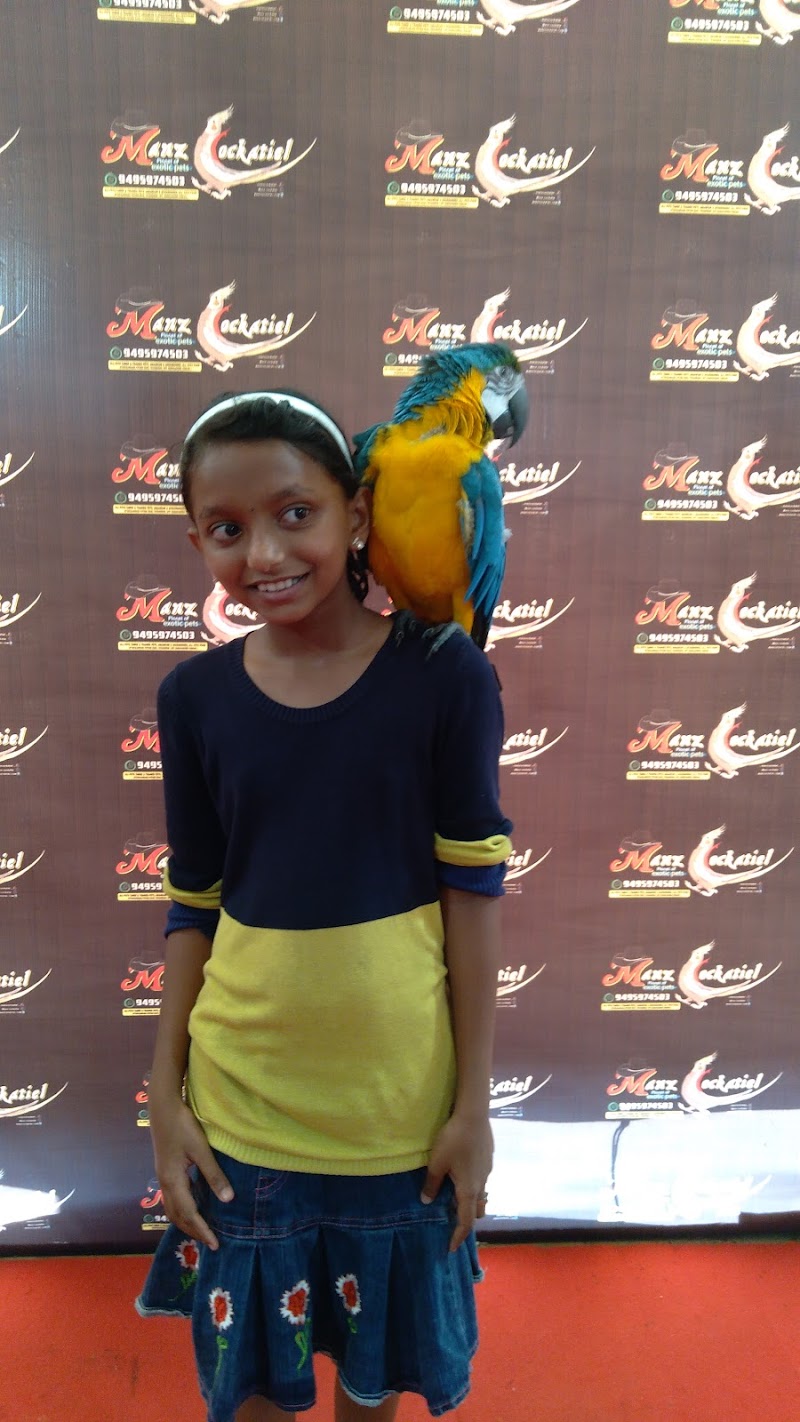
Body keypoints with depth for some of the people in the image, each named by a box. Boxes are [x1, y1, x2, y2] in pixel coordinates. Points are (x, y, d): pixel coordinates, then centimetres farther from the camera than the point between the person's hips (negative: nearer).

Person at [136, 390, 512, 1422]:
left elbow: (473, 891, -9)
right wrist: (165, 1099, 2)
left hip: (399, 1096, -1)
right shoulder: (195, 697, -6)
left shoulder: (443, 675, -13)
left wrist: (473, 1103, -6)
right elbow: (193, 907, 1)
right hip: (242, 1099, 2)